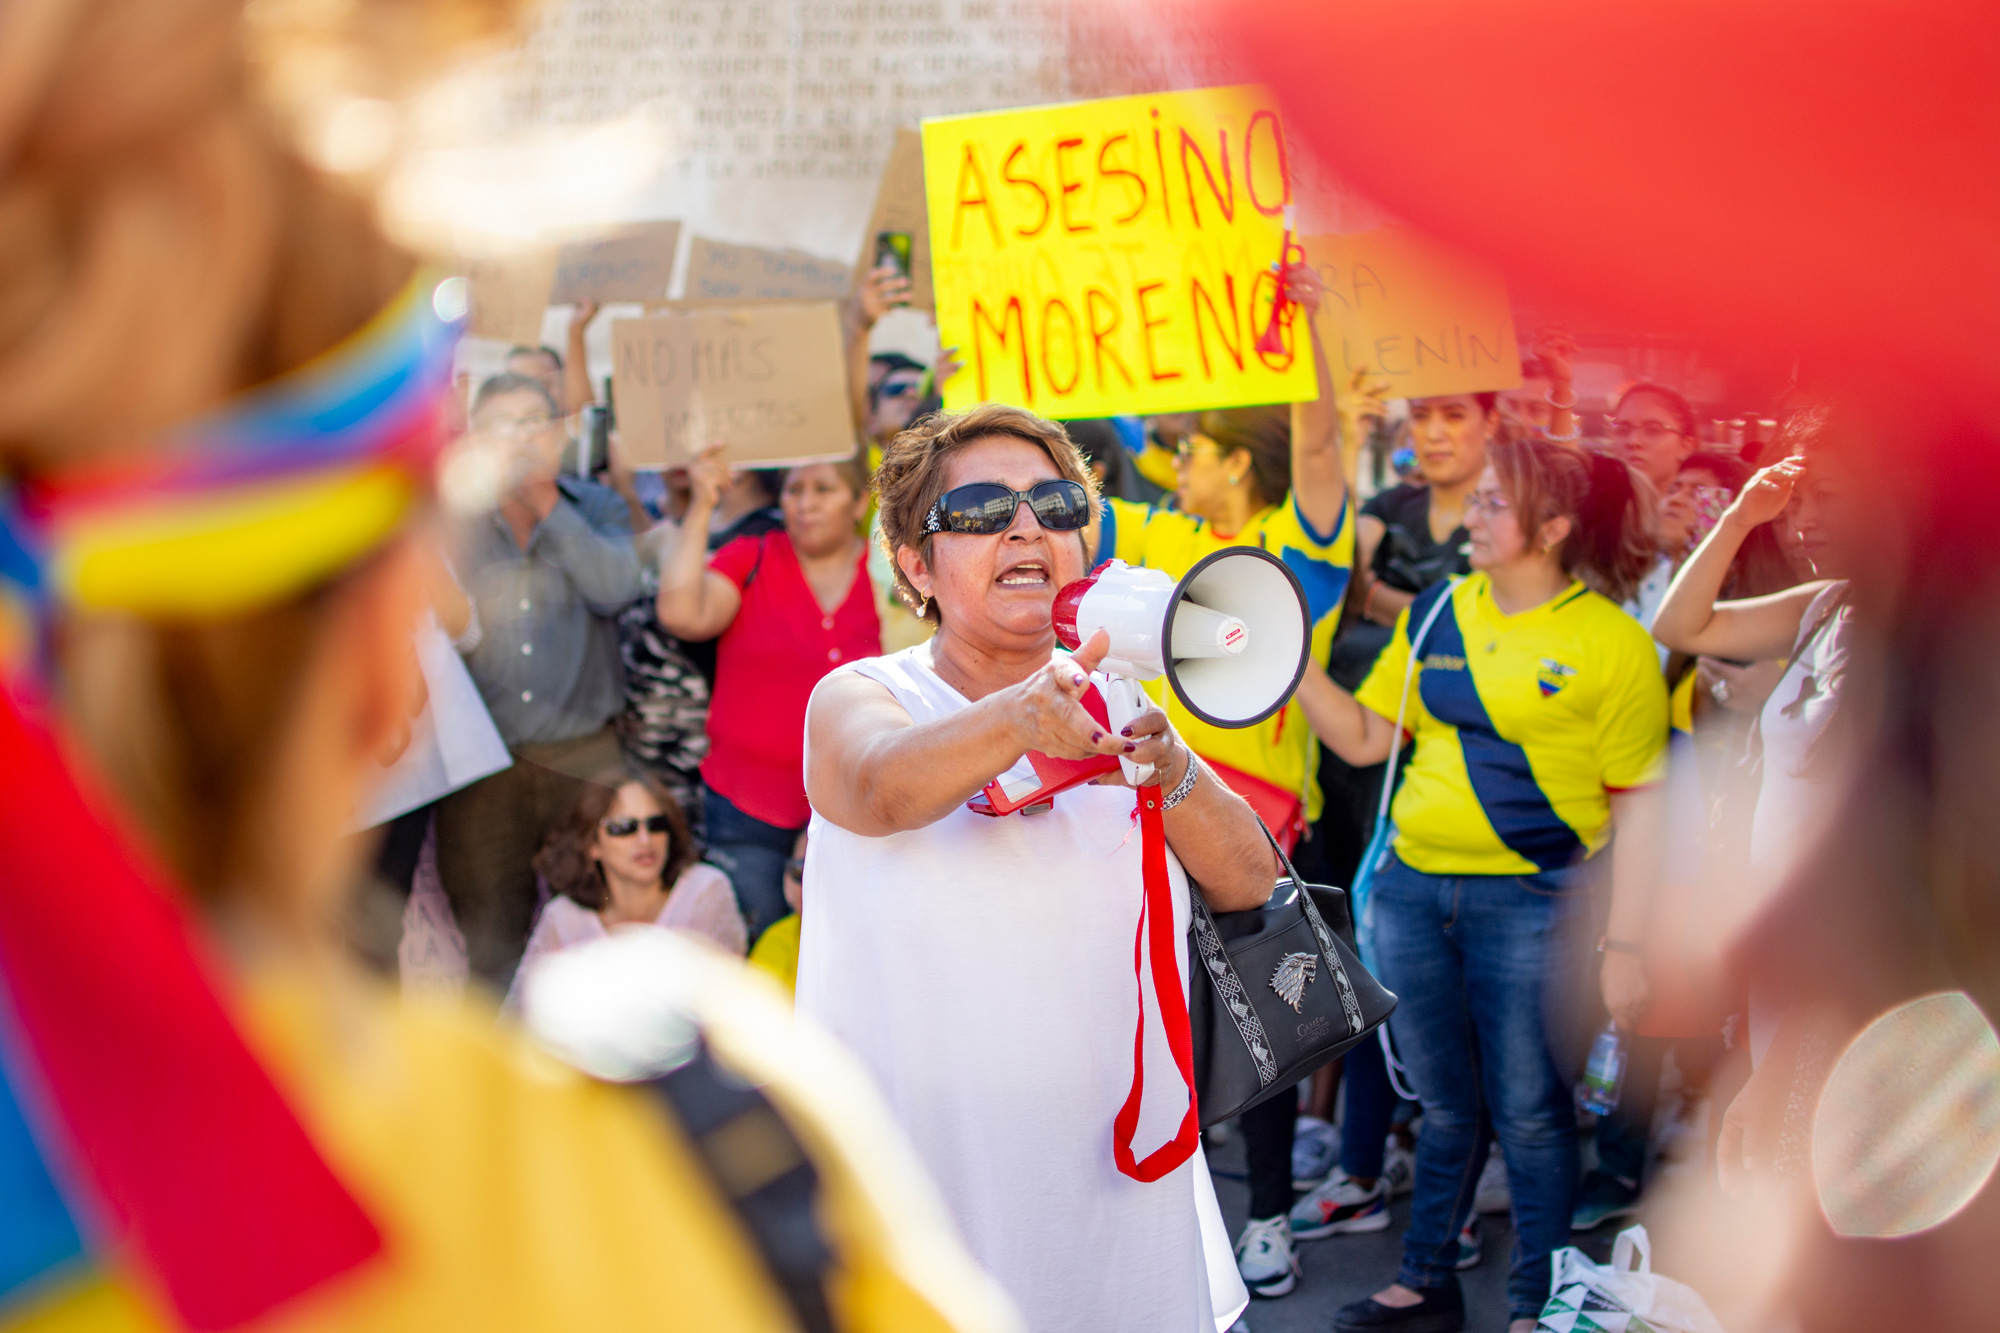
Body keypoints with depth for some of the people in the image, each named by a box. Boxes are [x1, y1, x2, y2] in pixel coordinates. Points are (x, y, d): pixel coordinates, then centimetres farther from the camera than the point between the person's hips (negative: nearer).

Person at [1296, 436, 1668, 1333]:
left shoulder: (1611, 642, -7)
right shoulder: (1437, 612, 8)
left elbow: (1638, 802, -7)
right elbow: (1363, 738, 10)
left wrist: (1624, 943, -11)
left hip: (1534, 899, -5)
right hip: (1415, 887, 5)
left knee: (1529, 1112, 3)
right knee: (1445, 1105, 16)